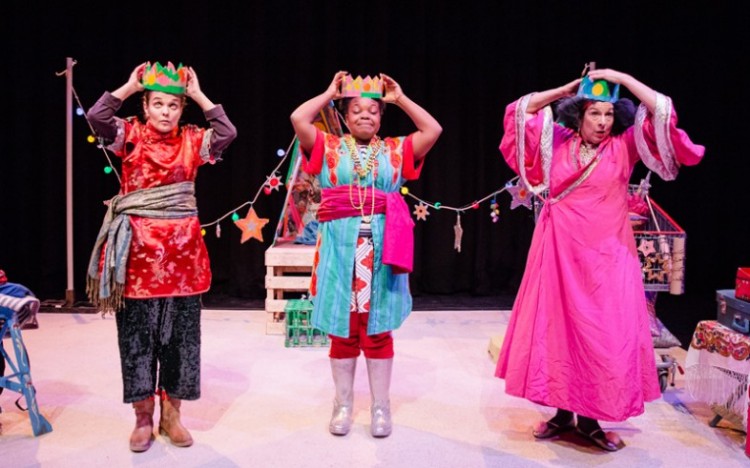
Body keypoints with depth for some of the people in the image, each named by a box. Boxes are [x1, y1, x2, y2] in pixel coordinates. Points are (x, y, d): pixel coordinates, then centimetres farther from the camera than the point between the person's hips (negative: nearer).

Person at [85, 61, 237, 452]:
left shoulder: (191, 139, 7)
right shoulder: (130, 135, 4)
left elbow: (227, 132, -7)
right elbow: (96, 117, -12)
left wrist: (198, 94, 0)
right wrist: (130, 86, -3)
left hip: (181, 247, 2)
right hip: (139, 245, -1)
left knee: (180, 332, 7)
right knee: (138, 332, 5)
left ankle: (171, 414, 22)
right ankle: (143, 418, 19)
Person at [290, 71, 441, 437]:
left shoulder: (396, 150, 10)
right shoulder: (329, 147, 8)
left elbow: (433, 130, 2)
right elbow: (298, 119, -5)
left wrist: (400, 98, 9)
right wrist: (330, 93, 6)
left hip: (383, 249, 1)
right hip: (341, 247, 0)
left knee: (378, 329, 6)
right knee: (342, 328, 7)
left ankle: (380, 406, 18)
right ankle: (343, 404, 22)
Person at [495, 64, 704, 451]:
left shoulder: (624, 147, 0)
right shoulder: (558, 143, 4)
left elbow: (661, 112, -9)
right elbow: (522, 110, 8)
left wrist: (622, 78, -6)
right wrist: (567, 88, 4)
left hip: (606, 255, -1)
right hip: (560, 252, 1)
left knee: (604, 335, 1)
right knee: (556, 328, 5)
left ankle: (589, 418, 16)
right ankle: (562, 413, 19)